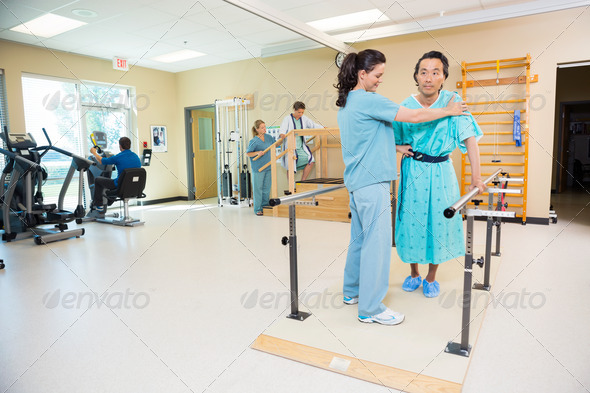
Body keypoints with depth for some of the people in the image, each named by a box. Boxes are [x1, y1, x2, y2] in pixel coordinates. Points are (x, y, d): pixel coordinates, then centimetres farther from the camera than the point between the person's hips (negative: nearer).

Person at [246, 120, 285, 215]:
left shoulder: (269, 137, 6)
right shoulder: (254, 141, -12)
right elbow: (247, 153, -6)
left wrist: (281, 139, 2)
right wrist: (257, 153, -22)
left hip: (268, 167, 6)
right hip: (258, 168, -6)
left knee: (267, 188, 12)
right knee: (258, 188, 1)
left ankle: (265, 206, 24)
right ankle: (257, 209, 9)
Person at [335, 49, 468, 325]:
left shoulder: (345, 103, 16)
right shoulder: (368, 100, -13)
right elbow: (414, 117, -12)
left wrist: (396, 147, 18)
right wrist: (448, 111, 2)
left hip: (356, 181, 10)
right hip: (371, 181, -10)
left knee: (360, 238, 17)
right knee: (377, 241, -4)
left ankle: (352, 291, 29)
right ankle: (370, 308, 5)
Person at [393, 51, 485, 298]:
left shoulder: (452, 101, -8)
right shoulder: (405, 106, -6)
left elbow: (469, 137, -11)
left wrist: (476, 176, -15)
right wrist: (399, 147, -13)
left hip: (440, 171, 0)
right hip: (413, 171, 1)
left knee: (438, 223, 4)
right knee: (412, 221, 7)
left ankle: (431, 278, 25)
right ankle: (414, 273, 29)